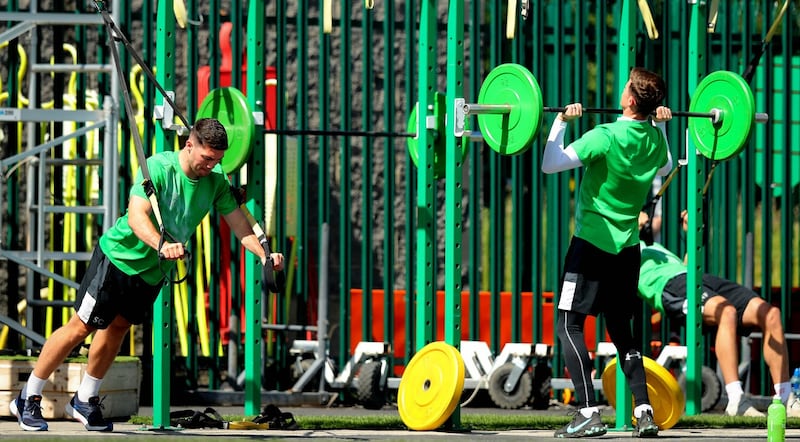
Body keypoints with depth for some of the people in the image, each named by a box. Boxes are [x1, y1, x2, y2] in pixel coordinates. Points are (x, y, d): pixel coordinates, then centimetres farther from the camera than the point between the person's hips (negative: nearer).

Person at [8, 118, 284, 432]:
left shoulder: (216, 181, -8)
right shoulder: (158, 167, -26)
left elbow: (239, 224, -5)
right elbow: (136, 215, -37)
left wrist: (264, 255, -23)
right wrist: (161, 245, -54)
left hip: (154, 271, 6)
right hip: (119, 255, -6)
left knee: (118, 327, 15)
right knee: (82, 327, -4)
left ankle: (85, 401, 31)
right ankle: (28, 400, 5)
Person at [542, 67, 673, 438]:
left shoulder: (606, 137, -18)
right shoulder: (655, 139, 2)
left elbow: (551, 164, -22)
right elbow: (665, 169, 26)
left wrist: (562, 121, -16)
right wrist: (661, 126, 29)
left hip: (592, 243, -6)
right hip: (627, 247, 6)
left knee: (569, 326, -2)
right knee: (621, 330, 15)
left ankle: (589, 414, -14)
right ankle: (644, 412, 5)